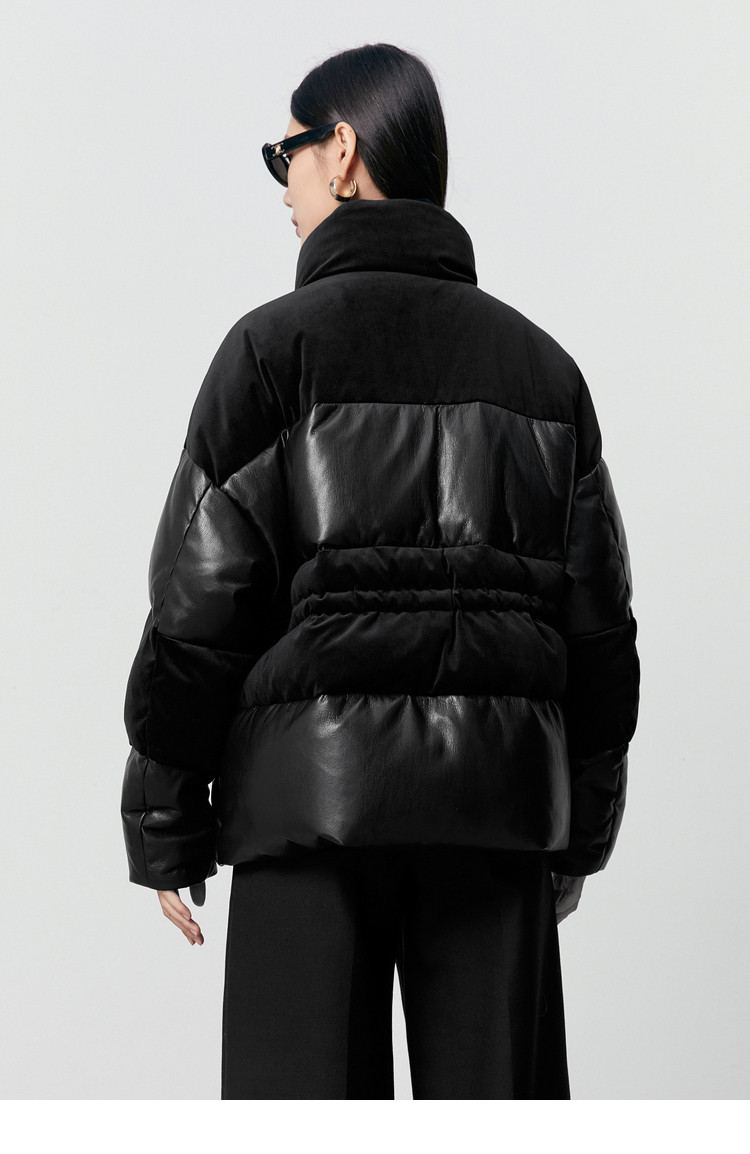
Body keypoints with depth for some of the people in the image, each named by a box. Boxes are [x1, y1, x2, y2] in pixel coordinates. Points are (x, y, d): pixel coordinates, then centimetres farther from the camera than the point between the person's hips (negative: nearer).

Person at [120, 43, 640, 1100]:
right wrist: (581, 831, 18)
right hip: (499, 792, 4)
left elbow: (200, 600, -5)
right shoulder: (541, 362, 12)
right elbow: (601, 620, 11)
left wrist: (164, 825, 2)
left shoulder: (277, 343, -1)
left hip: (316, 784, -4)